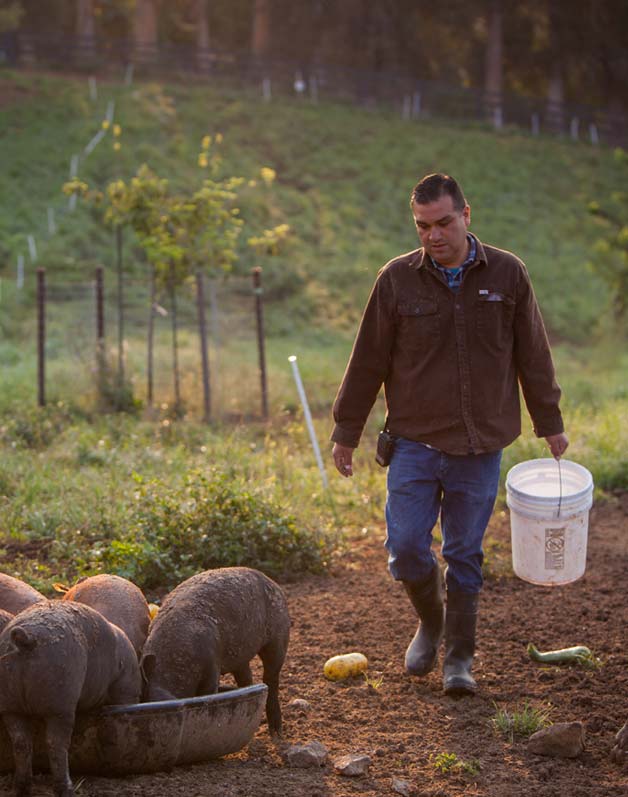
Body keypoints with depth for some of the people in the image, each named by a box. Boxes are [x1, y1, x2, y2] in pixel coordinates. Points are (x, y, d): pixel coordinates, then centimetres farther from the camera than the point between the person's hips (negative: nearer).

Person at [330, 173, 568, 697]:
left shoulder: (507, 275, 1)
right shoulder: (398, 280, -1)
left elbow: (533, 356, 9)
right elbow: (368, 362, 4)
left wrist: (550, 423, 12)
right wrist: (346, 432, 6)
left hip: (480, 447, 0)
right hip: (415, 442, 0)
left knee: (465, 555, 6)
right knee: (406, 547, -5)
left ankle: (460, 657, 19)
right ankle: (431, 622, 24)